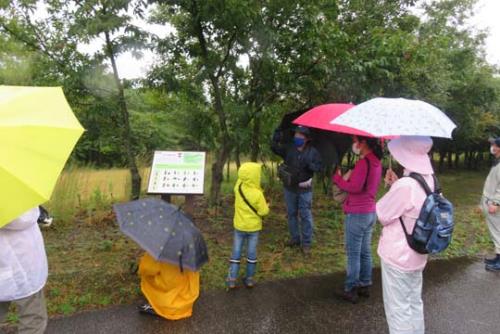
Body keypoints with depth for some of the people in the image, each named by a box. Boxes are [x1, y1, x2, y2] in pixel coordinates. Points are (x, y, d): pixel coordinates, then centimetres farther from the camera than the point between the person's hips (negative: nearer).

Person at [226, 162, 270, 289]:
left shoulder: (238, 187, -13)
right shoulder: (258, 193, -22)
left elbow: (241, 179, 11)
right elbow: (263, 211, -16)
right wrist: (267, 206, 4)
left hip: (239, 226, 2)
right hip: (253, 227, -2)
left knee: (236, 252, 11)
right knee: (252, 253, 12)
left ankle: (231, 279, 13)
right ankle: (250, 279, 22)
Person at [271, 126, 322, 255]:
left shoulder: (313, 152, -3)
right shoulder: (289, 149, 1)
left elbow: (318, 167, -6)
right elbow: (275, 148, -7)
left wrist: (309, 165, -25)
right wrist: (276, 139, -24)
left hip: (304, 189, -3)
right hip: (289, 187, 3)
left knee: (305, 216, 1)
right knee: (291, 214, 14)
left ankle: (306, 243, 12)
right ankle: (295, 238, 30)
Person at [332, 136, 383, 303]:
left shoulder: (364, 162, -20)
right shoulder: (376, 161, 9)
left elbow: (355, 187, -24)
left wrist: (338, 178, -12)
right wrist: (349, 178, 3)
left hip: (357, 214, -9)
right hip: (370, 212, 9)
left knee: (353, 253, 2)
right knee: (365, 252, 17)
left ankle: (351, 290, 12)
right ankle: (365, 285, 29)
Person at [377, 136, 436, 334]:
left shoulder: (405, 185, -29)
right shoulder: (429, 179, 0)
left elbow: (382, 215, -17)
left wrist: (392, 186, -5)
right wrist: (396, 185, 2)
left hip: (397, 256, -8)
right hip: (416, 254, 8)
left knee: (398, 309, 8)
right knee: (414, 303, 24)